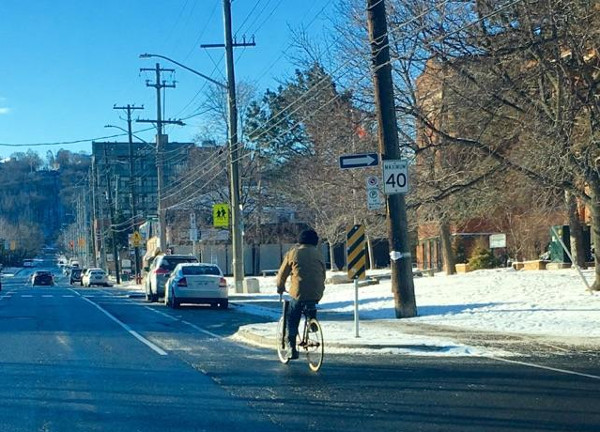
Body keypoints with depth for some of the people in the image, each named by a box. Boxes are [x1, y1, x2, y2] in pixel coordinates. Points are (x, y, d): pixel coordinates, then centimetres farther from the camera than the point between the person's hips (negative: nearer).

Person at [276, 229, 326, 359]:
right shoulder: (319, 254, 11)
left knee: (292, 319, 10)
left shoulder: (293, 252, 5)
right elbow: (323, 274, 17)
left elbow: (282, 273, 10)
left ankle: (292, 348, 3)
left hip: (298, 292, -2)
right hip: (316, 293, 2)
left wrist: (280, 287, 27)